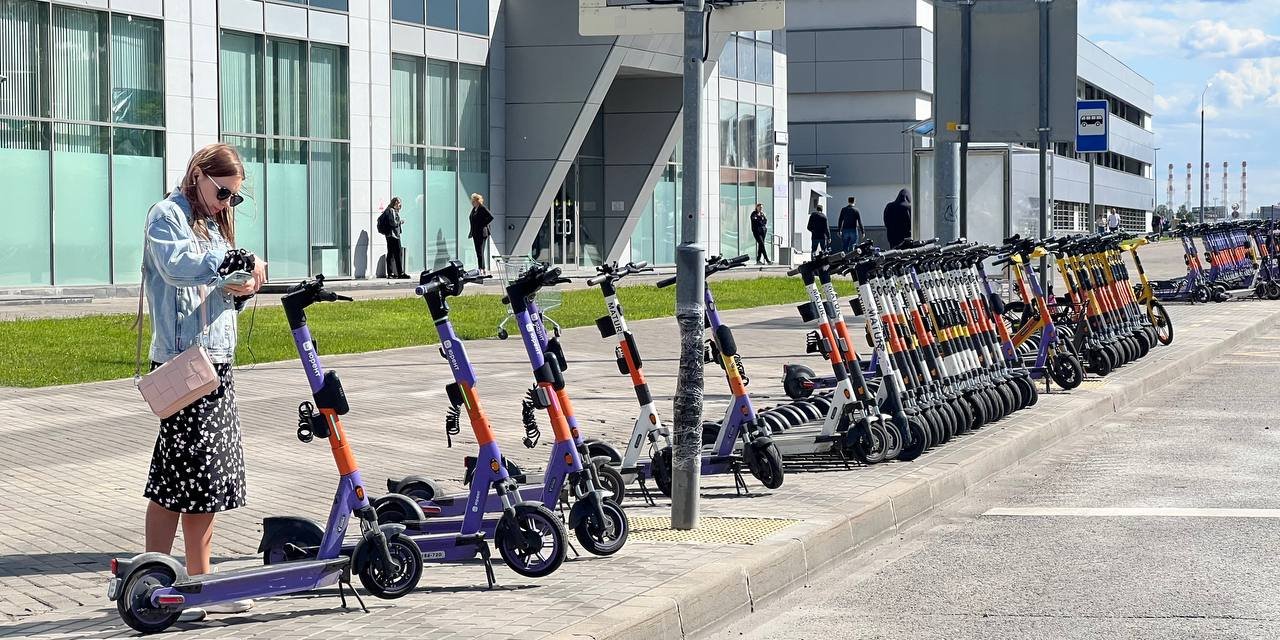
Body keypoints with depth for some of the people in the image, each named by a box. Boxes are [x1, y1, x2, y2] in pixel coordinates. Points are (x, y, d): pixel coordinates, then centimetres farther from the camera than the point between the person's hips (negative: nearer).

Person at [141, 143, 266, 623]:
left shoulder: (214, 225, 23)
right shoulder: (167, 215, -4)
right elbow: (175, 264, -24)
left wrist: (241, 290, 2)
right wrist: (239, 261, -24)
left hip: (217, 361, 9)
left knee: (214, 475, 8)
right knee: (180, 474, -8)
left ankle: (199, 582, 14)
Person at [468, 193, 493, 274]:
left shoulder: (482, 208, -11)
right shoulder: (474, 209, 13)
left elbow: (491, 217, -18)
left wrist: (484, 225, -13)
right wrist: (471, 232, 17)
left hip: (482, 233, -9)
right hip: (475, 234, 9)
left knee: (480, 252, -11)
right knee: (478, 252, 11)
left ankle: (482, 269, -11)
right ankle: (480, 268, 16)